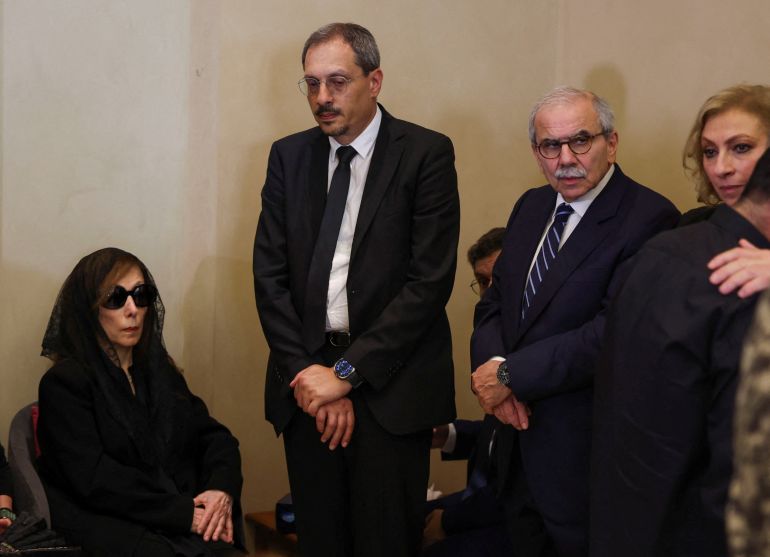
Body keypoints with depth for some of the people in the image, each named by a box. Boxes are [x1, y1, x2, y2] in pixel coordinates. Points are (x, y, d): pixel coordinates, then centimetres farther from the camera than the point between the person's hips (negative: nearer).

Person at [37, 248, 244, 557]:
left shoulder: (159, 371, 19)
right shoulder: (64, 383, -2)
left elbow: (215, 436, 13)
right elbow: (95, 480, -13)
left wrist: (222, 489, -9)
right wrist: (184, 513, -16)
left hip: (191, 520, 6)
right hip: (112, 529, -6)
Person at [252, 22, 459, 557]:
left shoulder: (426, 153, -5)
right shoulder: (289, 156, 8)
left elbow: (430, 280, -11)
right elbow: (270, 277, 5)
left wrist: (347, 371, -13)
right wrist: (306, 372, -7)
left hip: (392, 388, -3)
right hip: (309, 379, 4)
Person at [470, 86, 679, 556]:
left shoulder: (649, 219, -17)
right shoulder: (531, 207, 9)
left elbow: (613, 333, -24)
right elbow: (494, 304, 11)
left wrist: (510, 374, -18)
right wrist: (491, 365, -10)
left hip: (585, 453, -7)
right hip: (520, 430, 7)